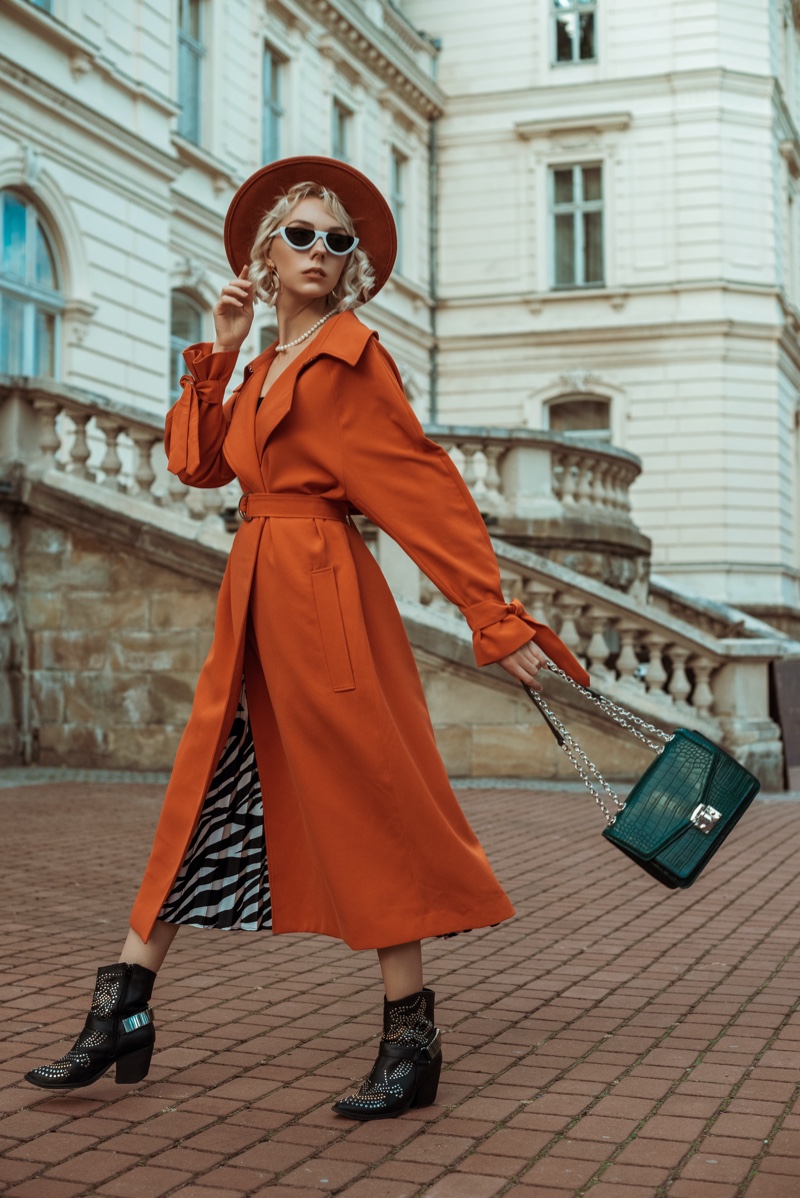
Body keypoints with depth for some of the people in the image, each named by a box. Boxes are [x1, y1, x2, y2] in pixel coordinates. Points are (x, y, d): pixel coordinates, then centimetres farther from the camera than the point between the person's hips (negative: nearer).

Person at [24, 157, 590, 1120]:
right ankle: (121, 1019, 16)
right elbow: (197, 463, 13)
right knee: (202, 795, 9)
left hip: (319, 593, -8)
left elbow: (425, 486, -10)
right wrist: (217, 355, 6)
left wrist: (495, 618, -14)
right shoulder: (266, 368, 18)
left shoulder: (348, 354, -5)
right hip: (254, 596, 8)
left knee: (363, 801, -5)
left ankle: (412, 1041, 4)